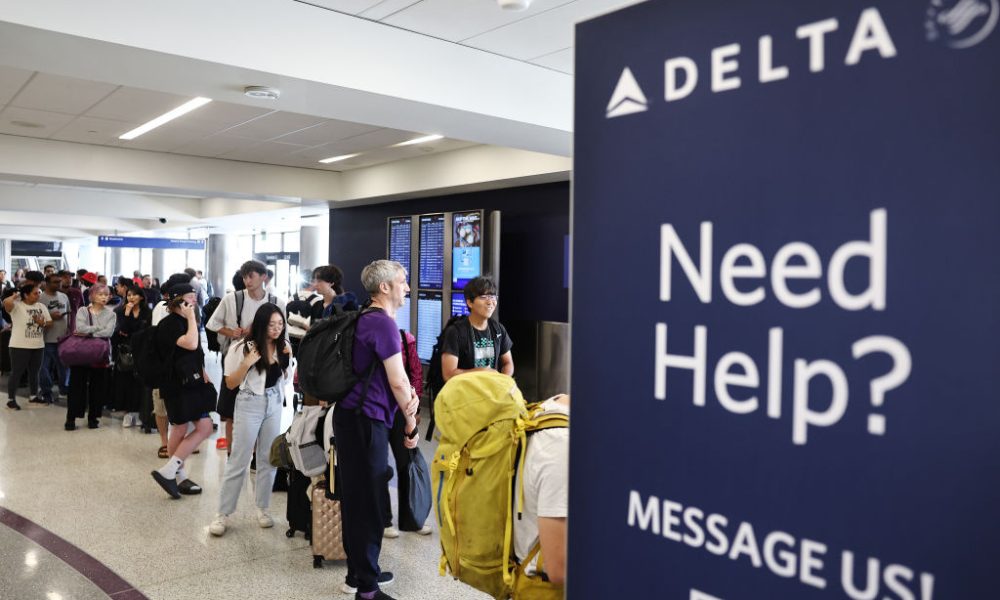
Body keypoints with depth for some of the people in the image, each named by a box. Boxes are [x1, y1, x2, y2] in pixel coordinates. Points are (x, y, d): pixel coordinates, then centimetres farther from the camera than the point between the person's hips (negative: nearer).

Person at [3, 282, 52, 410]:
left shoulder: (41, 306, 8)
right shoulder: (17, 306, -10)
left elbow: (50, 322, 11)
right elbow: (6, 302, -33)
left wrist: (42, 323, -11)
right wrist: (16, 295, -13)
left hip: (38, 346, 6)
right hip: (20, 346, -6)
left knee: (34, 372, 16)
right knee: (16, 373, 3)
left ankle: (34, 396, 29)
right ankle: (11, 399, 13)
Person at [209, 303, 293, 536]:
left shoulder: (282, 346, 1)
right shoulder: (243, 347, -11)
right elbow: (230, 384, -7)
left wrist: (288, 359, -5)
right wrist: (247, 364, -21)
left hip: (275, 405, 4)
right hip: (249, 405, -4)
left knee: (268, 459, 9)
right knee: (239, 461, -2)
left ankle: (262, 509, 21)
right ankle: (223, 514, 6)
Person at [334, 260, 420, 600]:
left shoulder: (365, 319, 15)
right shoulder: (384, 323, -15)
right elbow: (397, 382, -14)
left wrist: (410, 395, 3)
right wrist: (411, 423, -2)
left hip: (353, 417, 10)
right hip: (366, 421, -10)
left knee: (356, 497, 17)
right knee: (368, 502, -2)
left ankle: (358, 572, 30)